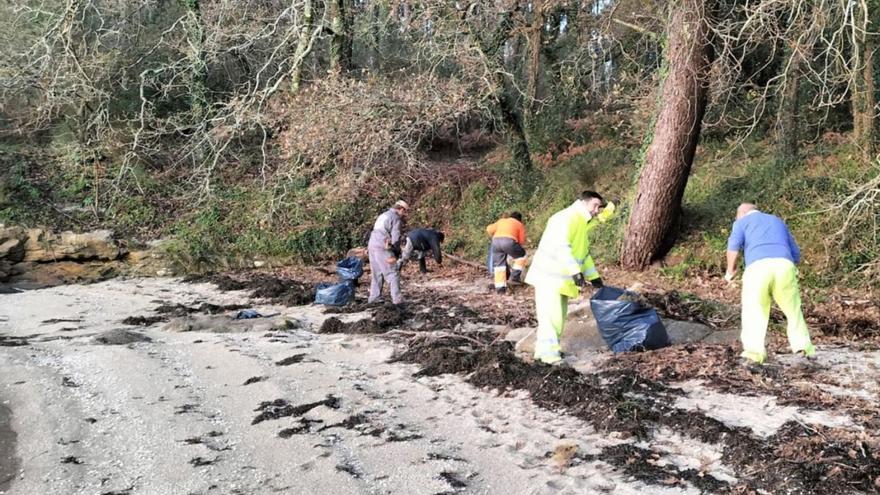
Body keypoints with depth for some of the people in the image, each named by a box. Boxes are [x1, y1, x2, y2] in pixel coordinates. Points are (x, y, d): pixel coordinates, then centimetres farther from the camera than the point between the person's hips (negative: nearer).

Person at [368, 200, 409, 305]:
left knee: (376, 274, 15)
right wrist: (397, 251, 3)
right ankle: (397, 298, -9)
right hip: (383, 249, -8)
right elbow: (396, 238, -11)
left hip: (372, 246, 8)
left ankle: (373, 298, 18)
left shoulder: (383, 215, 22)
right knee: (393, 273, -5)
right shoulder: (396, 219, -5)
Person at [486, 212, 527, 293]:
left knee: (499, 264, 10)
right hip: (509, 242, -3)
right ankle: (515, 276, 16)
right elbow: (522, 241, 19)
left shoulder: (501, 221, 31)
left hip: (496, 241, 3)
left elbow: (489, 229, 22)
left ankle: (500, 287, 5)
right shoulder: (519, 224, 23)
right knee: (521, 255, 22)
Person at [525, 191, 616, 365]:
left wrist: (593, 276, 23)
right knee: (551, 316, -12)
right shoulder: (566, 218, -16)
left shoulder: (583, 225, 18)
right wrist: (575, 271, -36)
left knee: (559, 316, 12)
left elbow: (584, 254, 27)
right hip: (549, 276, -10)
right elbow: (560, 246, -29)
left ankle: (545, 349, 21)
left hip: (563, 279, 10)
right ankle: (548, 352, -9)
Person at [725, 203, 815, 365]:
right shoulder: (778, 221, 35)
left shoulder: (742, 222, 23)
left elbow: (734, 244, 1)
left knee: (754, 313, 8)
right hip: (784, 266, 3)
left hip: (757, 267, -3)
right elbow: (796, 254, 33)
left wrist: (730, 270, 13)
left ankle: (754, 353, -5)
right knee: (793, 310, 20)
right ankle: (804, 347, 17)